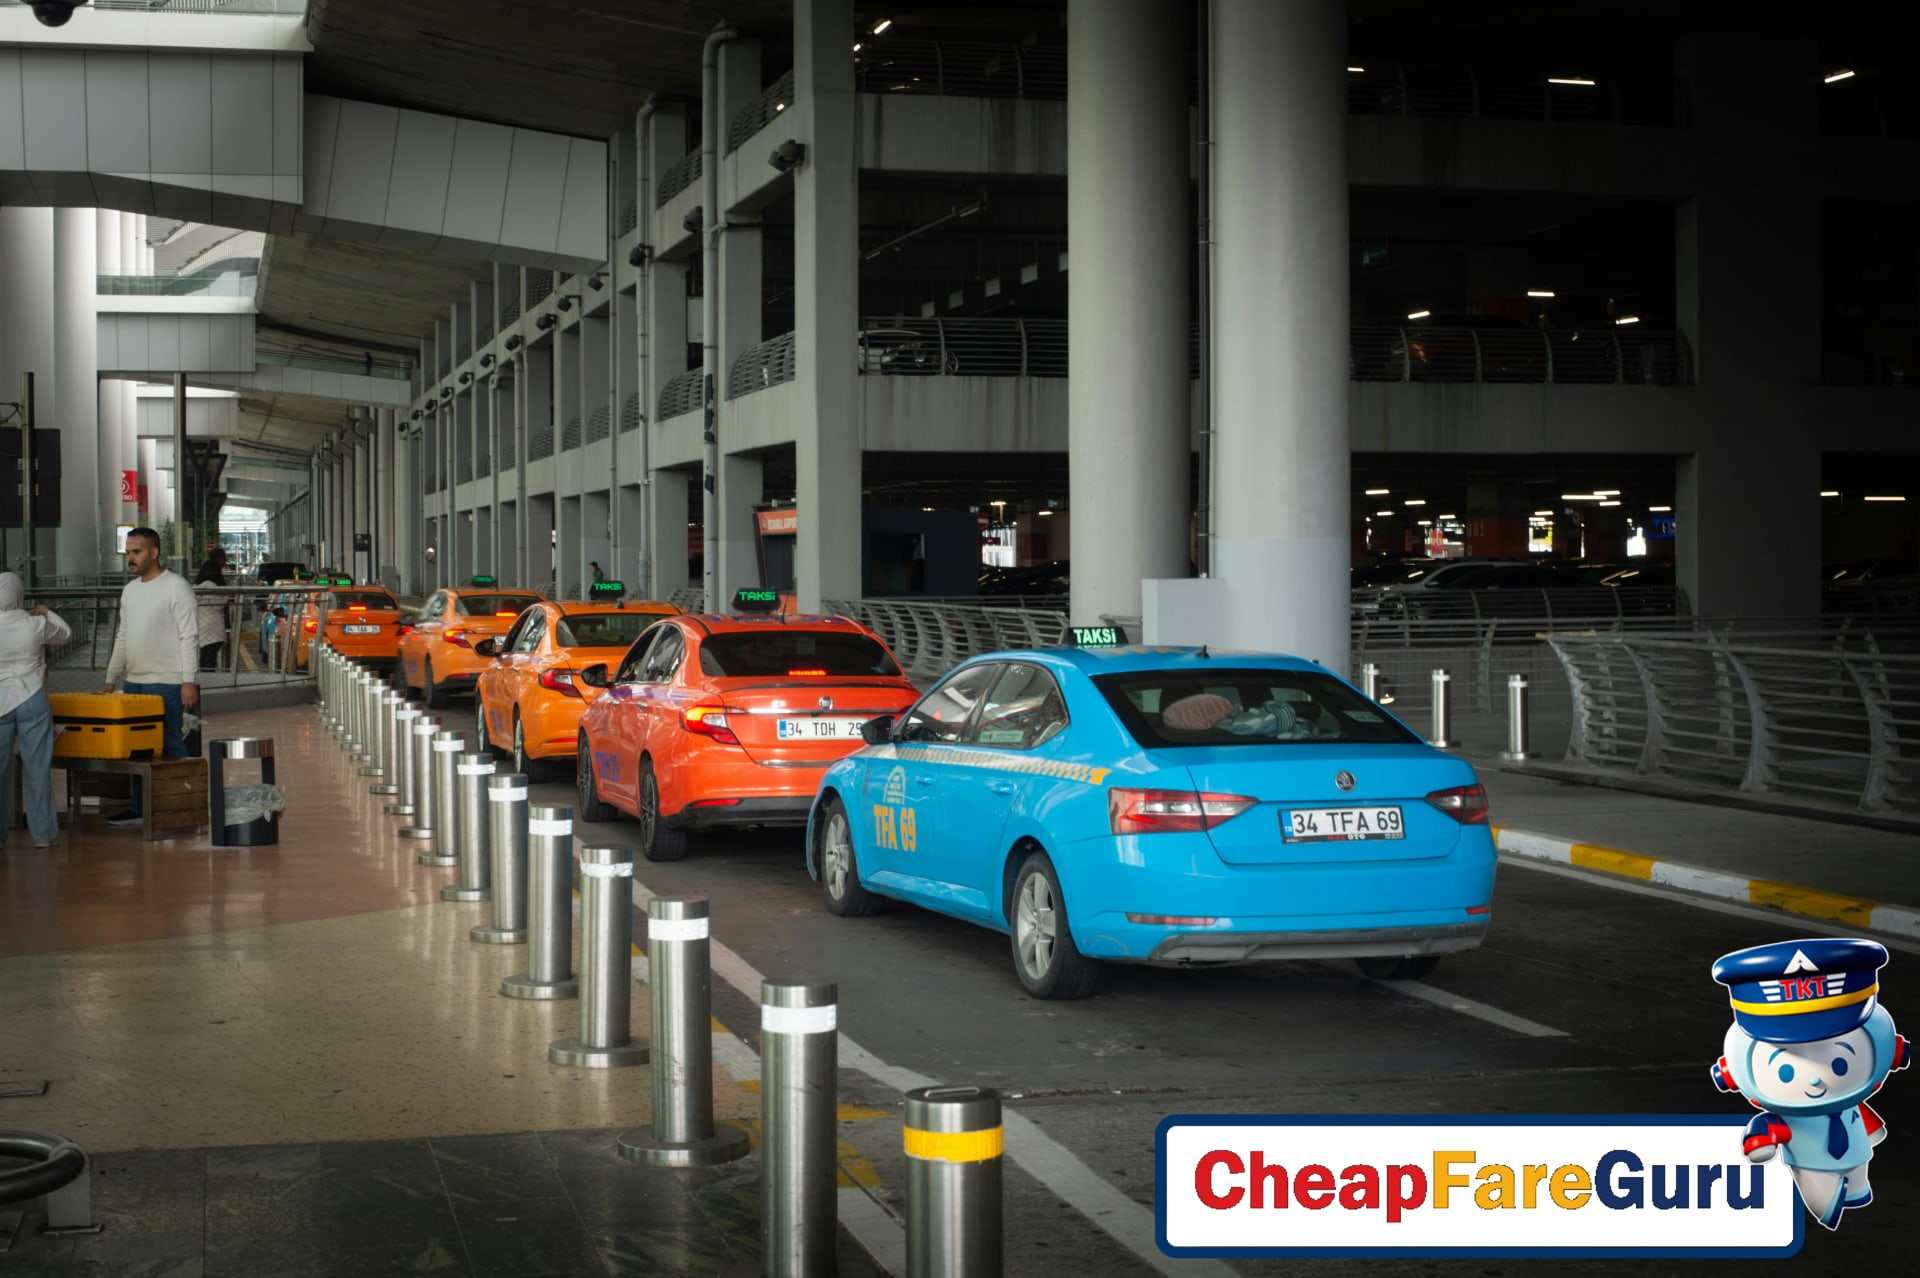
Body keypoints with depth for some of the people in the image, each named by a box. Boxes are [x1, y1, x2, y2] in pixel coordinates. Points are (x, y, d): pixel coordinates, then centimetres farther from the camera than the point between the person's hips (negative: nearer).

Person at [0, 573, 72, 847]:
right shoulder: (36, 625, -8)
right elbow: (66, 633, 10)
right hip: (32, 701, 0)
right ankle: (42, 833, 10)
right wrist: (47, 613, 27)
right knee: (37, 767, 5)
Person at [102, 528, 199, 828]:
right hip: (133, 681, 8)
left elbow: (189, 637, -12)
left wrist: (189, 682, -17)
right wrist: (110, 680, 20)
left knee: (171, 747, -5)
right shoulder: (130, 590, 16)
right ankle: (138, 808, 17)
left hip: (166, 683, -7)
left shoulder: (175, 586, -7)